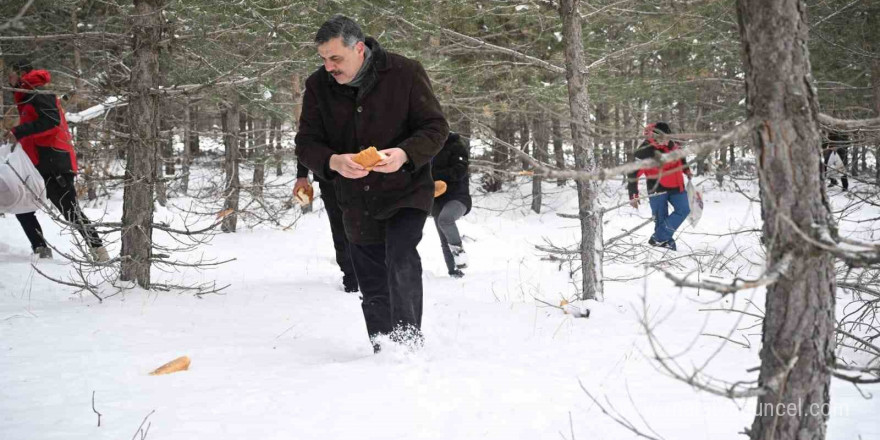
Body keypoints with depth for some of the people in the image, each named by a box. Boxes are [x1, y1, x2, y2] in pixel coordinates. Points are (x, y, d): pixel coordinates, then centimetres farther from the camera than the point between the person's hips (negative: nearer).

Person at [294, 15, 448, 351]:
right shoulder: (318, 86, -5)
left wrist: (404, 154, -30)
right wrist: (333, 161, -28)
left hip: (406, 194, -4)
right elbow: (306, 143, -5)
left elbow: (436, 127, -10)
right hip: (357, 206, 4)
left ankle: (408, 344, -15)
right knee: (373, 291, 12)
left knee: (401, 263, -26)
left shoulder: (405, 73, -13)